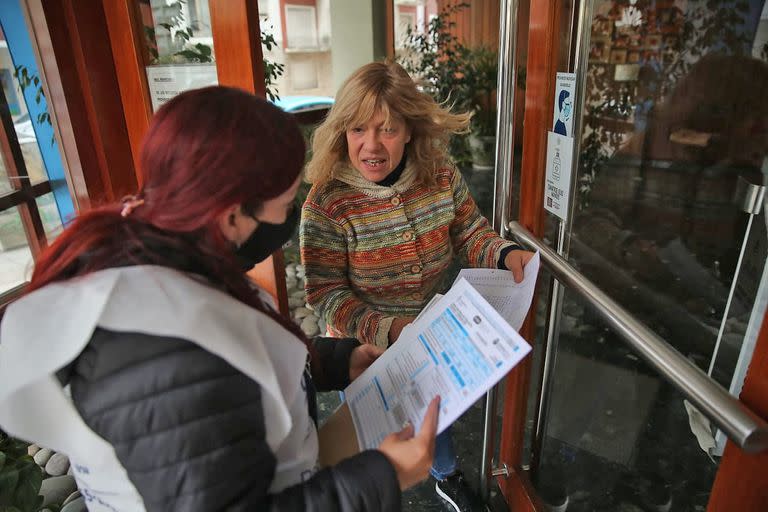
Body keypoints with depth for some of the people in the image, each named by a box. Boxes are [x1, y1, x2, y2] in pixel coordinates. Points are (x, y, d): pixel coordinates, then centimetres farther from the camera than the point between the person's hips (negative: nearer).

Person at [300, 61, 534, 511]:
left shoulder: (441, 175, -14)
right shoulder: (327, 203, -26)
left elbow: (469, 230, -1)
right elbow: (327, 295, -24)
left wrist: (505, 253, -22)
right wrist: (389, 330, -36)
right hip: (366, 349, -3)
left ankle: (446, 474, 64)